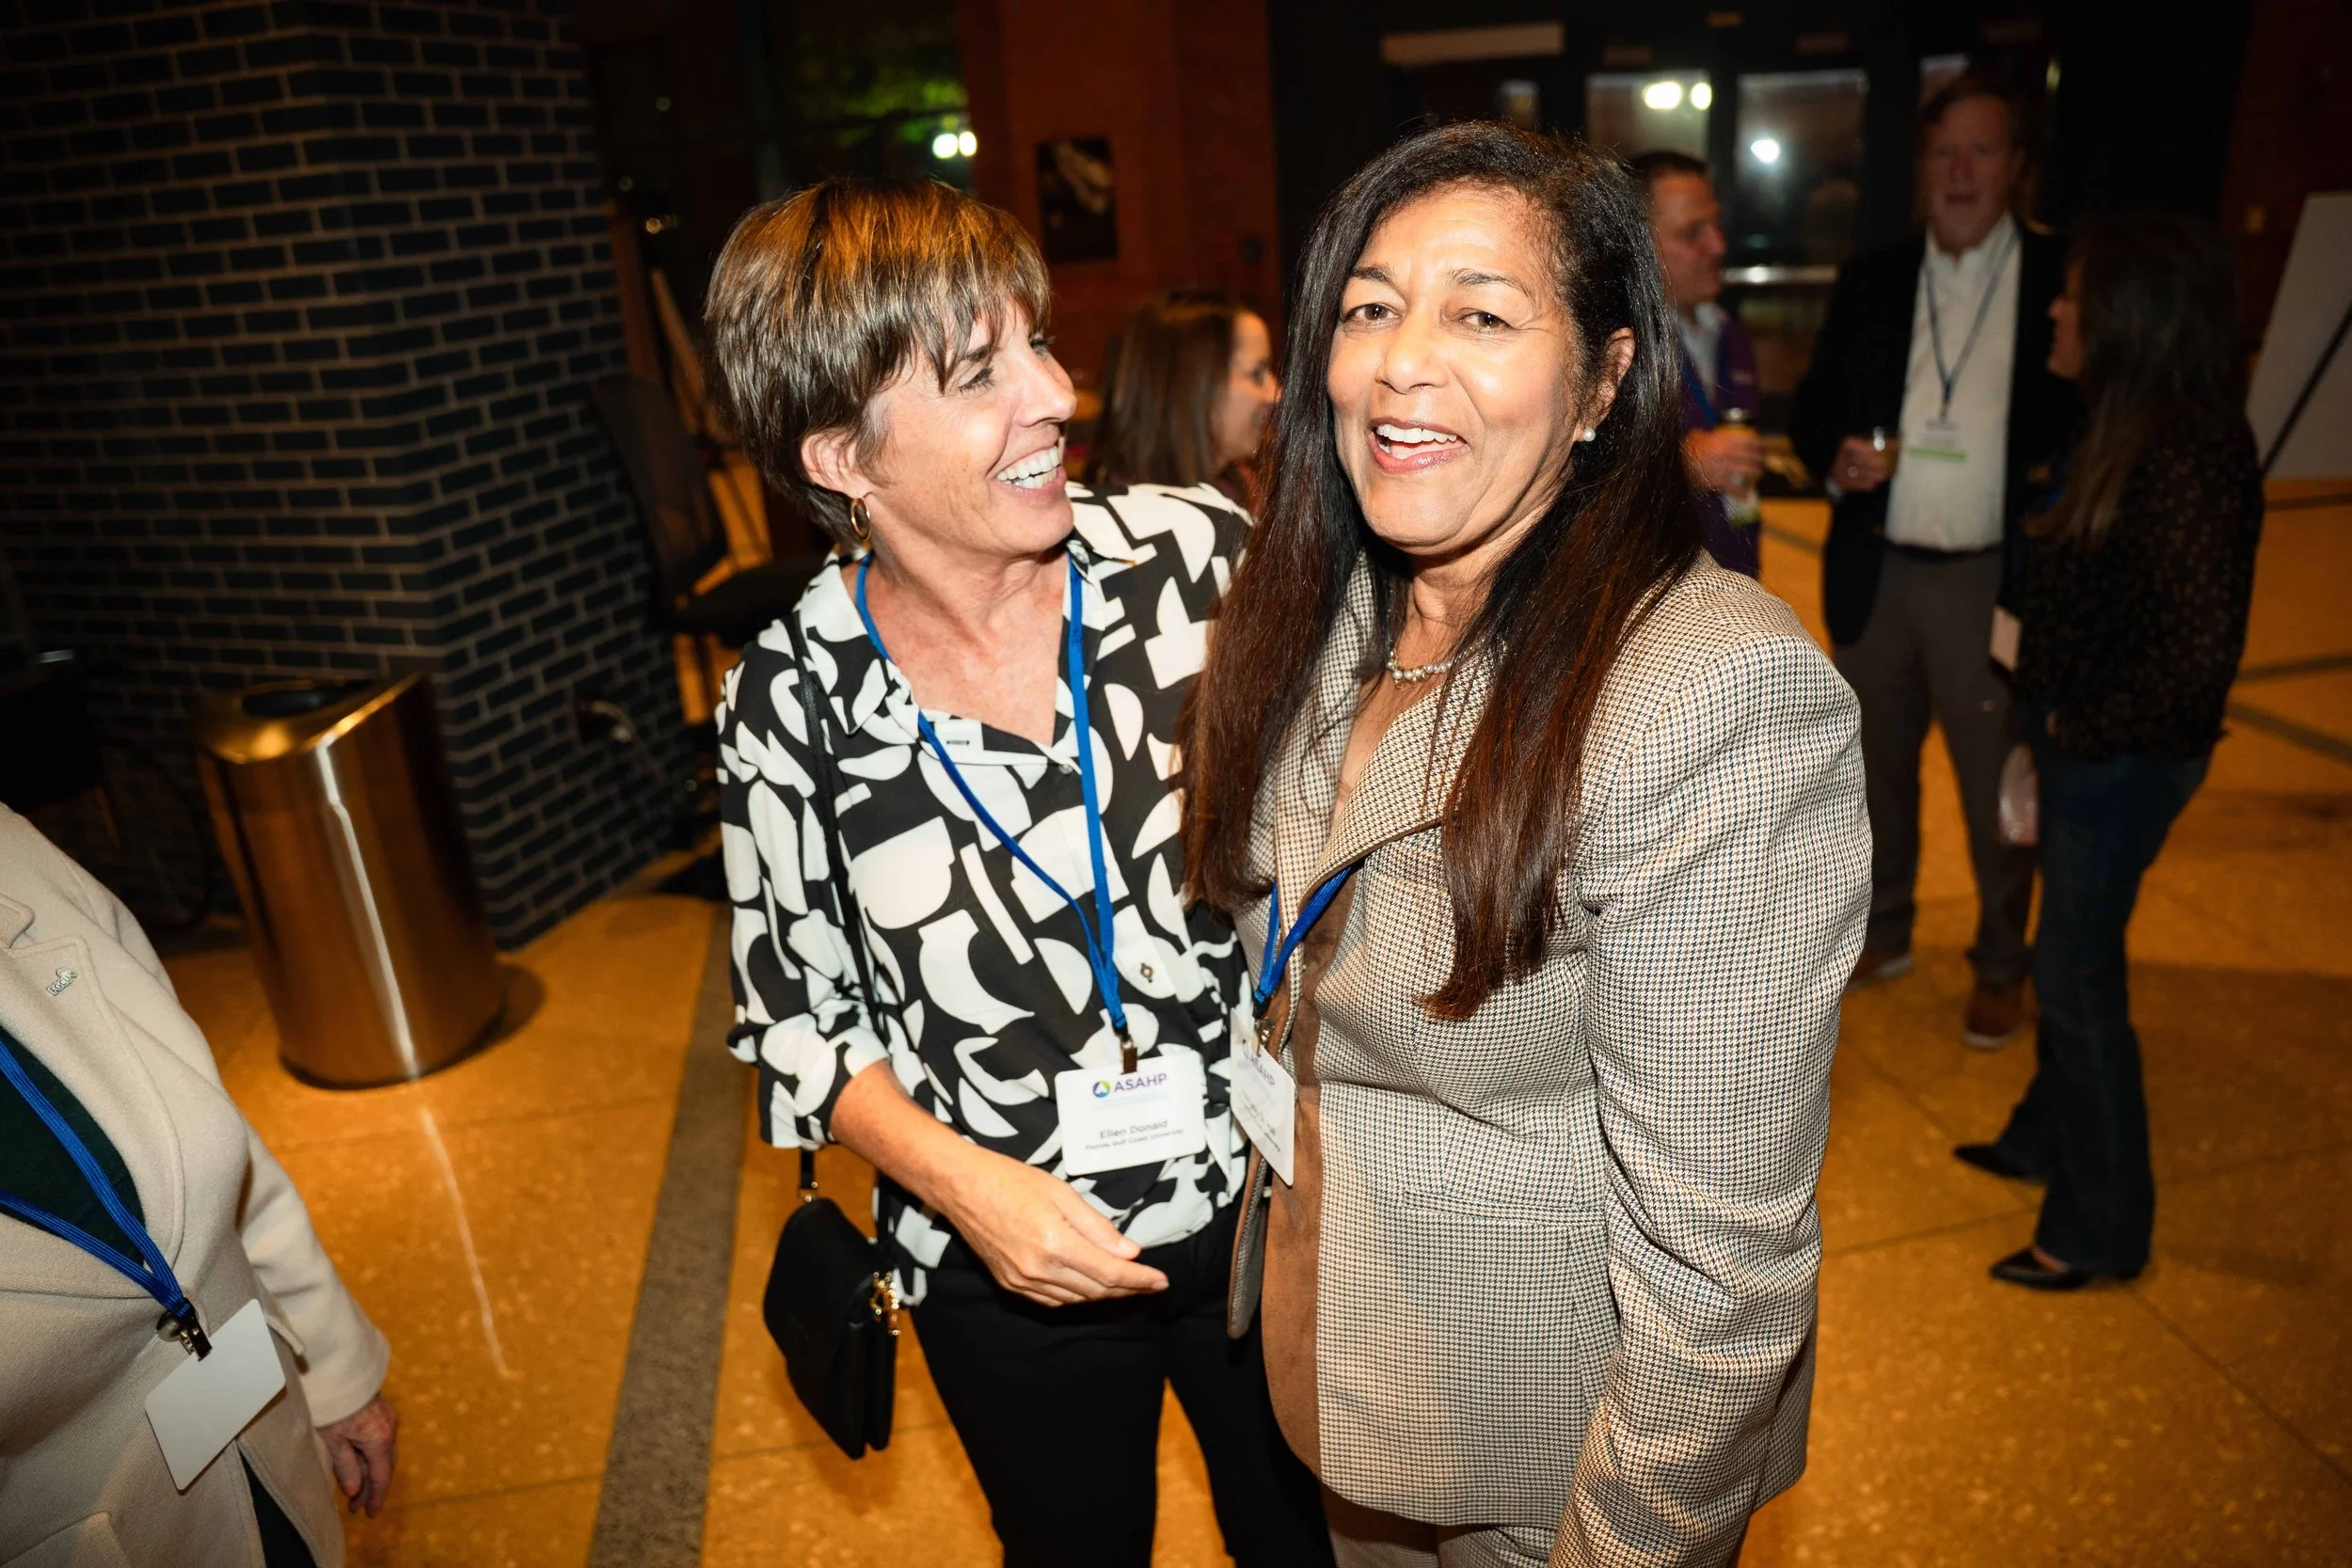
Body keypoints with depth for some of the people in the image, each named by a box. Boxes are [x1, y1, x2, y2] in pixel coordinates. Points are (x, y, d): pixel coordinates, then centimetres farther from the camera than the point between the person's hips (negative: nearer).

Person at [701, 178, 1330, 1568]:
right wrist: (958, 1178, -19)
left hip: (1276, 1207, 1)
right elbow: (798, 1012, -4)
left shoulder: (1201, 553, -16)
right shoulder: (791, 700, -16)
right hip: (1006, 1273, 0)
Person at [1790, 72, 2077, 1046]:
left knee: (1998, 788, 8)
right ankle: (1884, 932, 37)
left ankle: (2001, 967, 28)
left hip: (1994, 581, -3)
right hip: (1875, 574, 3)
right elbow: (1812, 409, 9)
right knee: (1875, 767, 17)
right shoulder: (1869, 283, 7)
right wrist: (1835, 459, -11)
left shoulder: (2065, 280, -2)